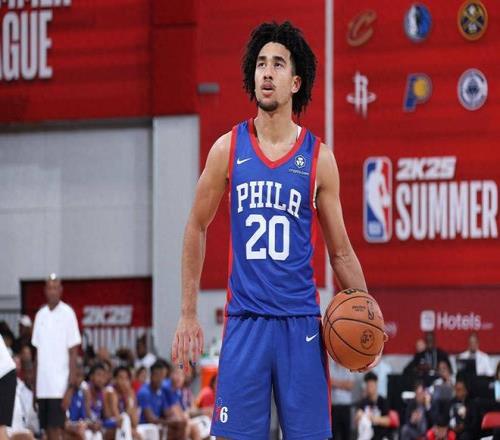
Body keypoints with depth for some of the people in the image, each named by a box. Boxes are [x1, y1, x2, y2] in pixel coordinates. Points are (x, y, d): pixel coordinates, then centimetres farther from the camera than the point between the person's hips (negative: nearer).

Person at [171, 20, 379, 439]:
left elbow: (341, 252, 8)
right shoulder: (229, 149, 4)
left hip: (301, 322, 0)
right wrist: (188, 315, 9)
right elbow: (197, 229, 13)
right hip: (245, 321, 0)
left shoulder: (319, 157, 3)